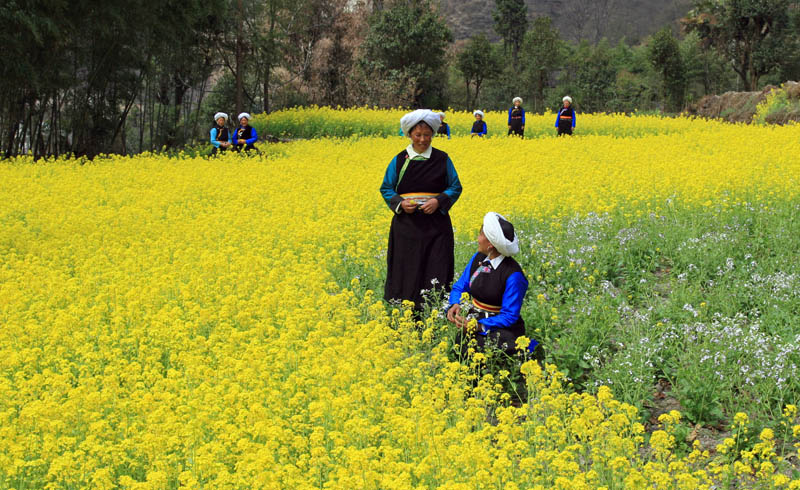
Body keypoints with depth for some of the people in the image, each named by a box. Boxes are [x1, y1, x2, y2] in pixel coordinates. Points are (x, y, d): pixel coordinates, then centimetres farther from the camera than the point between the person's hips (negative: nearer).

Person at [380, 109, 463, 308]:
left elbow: (455, 188, 6)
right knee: (407, 270, -1)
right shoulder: (399, 160, 4)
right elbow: (386, 189, 9)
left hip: (436, 225, 0)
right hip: (406, 226, 1)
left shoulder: (442, 159, 4)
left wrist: (439, 201, -12)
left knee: (435, 270, -5)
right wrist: (400, 203, -11)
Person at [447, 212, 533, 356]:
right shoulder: (478, 258, 2)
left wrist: (479, 326, -28)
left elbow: (509, 316, -16)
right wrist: (455, 304, -12)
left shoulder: (513, 275, -17)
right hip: (474, 319, 4)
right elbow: (459, 287, 12)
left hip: (501, 328, -4)